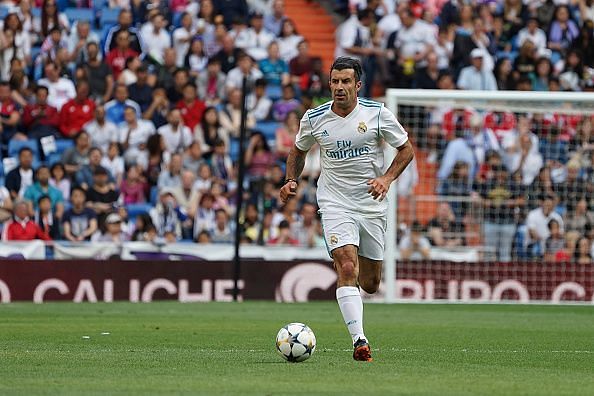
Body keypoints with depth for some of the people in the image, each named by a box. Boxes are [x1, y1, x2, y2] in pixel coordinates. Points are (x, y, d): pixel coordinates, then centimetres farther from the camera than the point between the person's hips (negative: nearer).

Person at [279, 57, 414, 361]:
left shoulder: (377, 114, -6)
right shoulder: (314, 118, -2)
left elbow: (406, 149, 3)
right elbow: (299, 151, 17)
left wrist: (386, 179, -13)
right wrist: (291, 182, 1)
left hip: (372, 204, 1)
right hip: (335, 203, -1)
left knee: (370, 284, 8)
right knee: (347, 268, -22)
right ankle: (359, 341, -27)